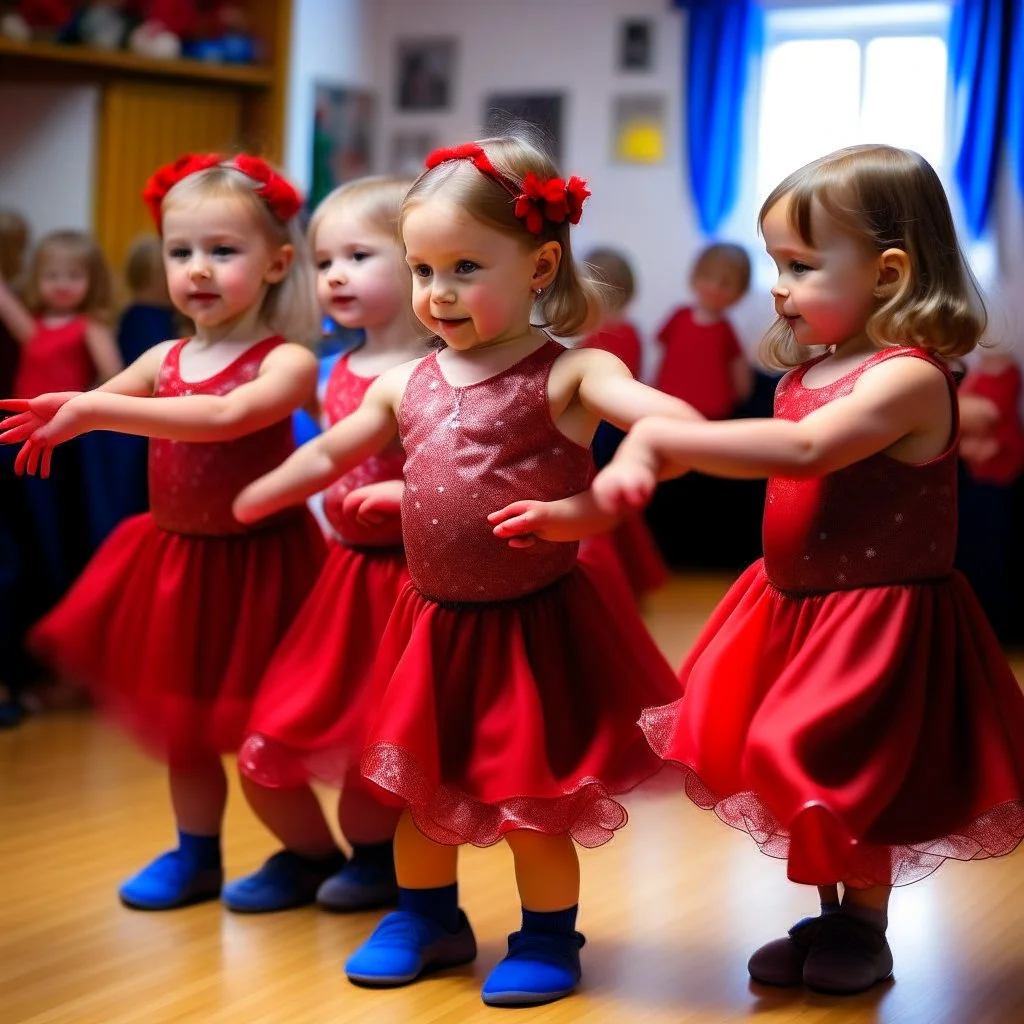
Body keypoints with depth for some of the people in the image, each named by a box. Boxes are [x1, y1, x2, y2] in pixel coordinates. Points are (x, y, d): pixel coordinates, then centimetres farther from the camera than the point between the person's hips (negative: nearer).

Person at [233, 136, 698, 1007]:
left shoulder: (568, 374, -13)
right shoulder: (405, 386, 4)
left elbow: (663, 413, -32)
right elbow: (328, 455, 20)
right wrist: (245, 505, 28)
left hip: (534, 624, -5)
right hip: (433, 623, 5)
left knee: (529, 799, 6)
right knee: (420, 786, 18)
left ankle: (548, 938, 28)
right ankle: (426, 916, 40)